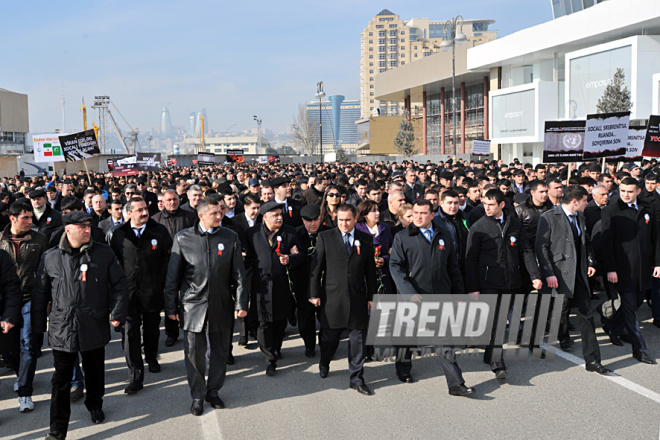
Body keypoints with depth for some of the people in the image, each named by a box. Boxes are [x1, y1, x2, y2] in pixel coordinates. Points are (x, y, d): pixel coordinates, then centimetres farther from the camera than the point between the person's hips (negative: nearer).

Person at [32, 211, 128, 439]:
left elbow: (119, 284, 2)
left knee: (95, 371, 18)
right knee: (61, 380, 2)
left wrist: (117, 313, -6)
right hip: (62, 327, -1)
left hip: (95, 326, 1)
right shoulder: (50, 257, 0)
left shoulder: (104, 253, -1)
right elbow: (40, 292, 7)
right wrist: (38, 326, 7)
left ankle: (95, 405, 44)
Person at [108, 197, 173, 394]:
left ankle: (152, 358, 44)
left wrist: (160, 282, -5)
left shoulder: (160, 231, 0)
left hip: (152, 291, 1)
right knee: (130, 331, -5)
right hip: (128, 291, -1)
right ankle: (135, 376, 1)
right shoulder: (116, 234, -1)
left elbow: (167, 258, 1)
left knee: (152, 328, 18)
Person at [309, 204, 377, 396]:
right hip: (332, 298, -1)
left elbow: (370, 271, 8)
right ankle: (324, 364, 39)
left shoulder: (366, 240, 5)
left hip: (358, 299, 1)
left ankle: (357, 378, 15)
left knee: (358, 341, 4)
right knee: (330, 338, 11)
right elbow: (316, 267, -1)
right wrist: (315, 293, -4)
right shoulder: (325, 237, 0)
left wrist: (371, 297, 6)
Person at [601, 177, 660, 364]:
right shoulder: (611, 211, -3)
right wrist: (610, 269, -10)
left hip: (643, 269, 5)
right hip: (624, 269, -4)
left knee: (636, 302, 12)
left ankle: (612, 328, 35)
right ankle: (639, 349, 5)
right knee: (630, 308, -1)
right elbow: (606, 242, -5)